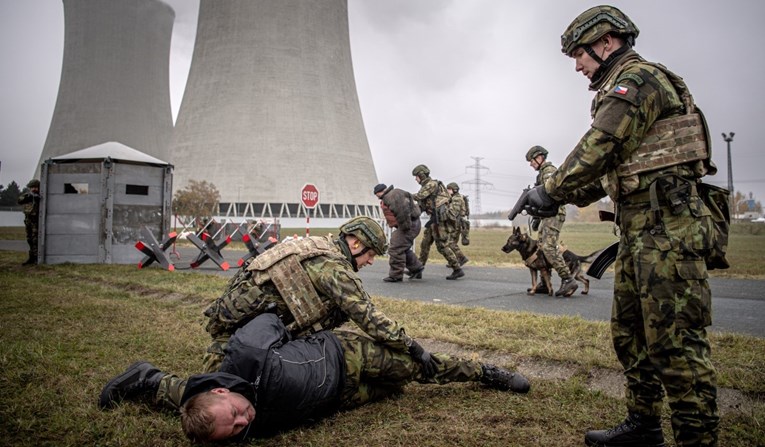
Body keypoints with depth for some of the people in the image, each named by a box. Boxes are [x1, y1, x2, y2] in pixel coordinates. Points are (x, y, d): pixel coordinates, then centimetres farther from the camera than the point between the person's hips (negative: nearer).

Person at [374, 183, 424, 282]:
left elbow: (402, 211, -28)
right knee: (403, 249, 21)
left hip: (409, 226, -11)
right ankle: (416, 268, 29)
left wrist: (405, 226, -23)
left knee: (396, 249, -9)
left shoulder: (392, 196, -16)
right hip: (411, 225, 11)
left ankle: (396, 275, -2)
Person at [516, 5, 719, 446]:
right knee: (631, 332, 15)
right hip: (640, 229, 11)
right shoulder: (623, 89, 24)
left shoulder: (638, 78, -7)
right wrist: (564, 197, 14)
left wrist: (551, 191, -7)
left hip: (666, 227, -11)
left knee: (675, 340, -8)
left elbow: (597, 149, -17)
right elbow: (612, 168, 23)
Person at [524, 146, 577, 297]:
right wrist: (537, 216, 18)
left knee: (549, 248, -18)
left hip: (554, 214, -10)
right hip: (548, 215, 10)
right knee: (542, 248, 9)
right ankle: (545, 283, 13)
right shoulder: (543, 173, 22)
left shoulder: (549, 170, -8)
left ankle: (567, 280, -20)